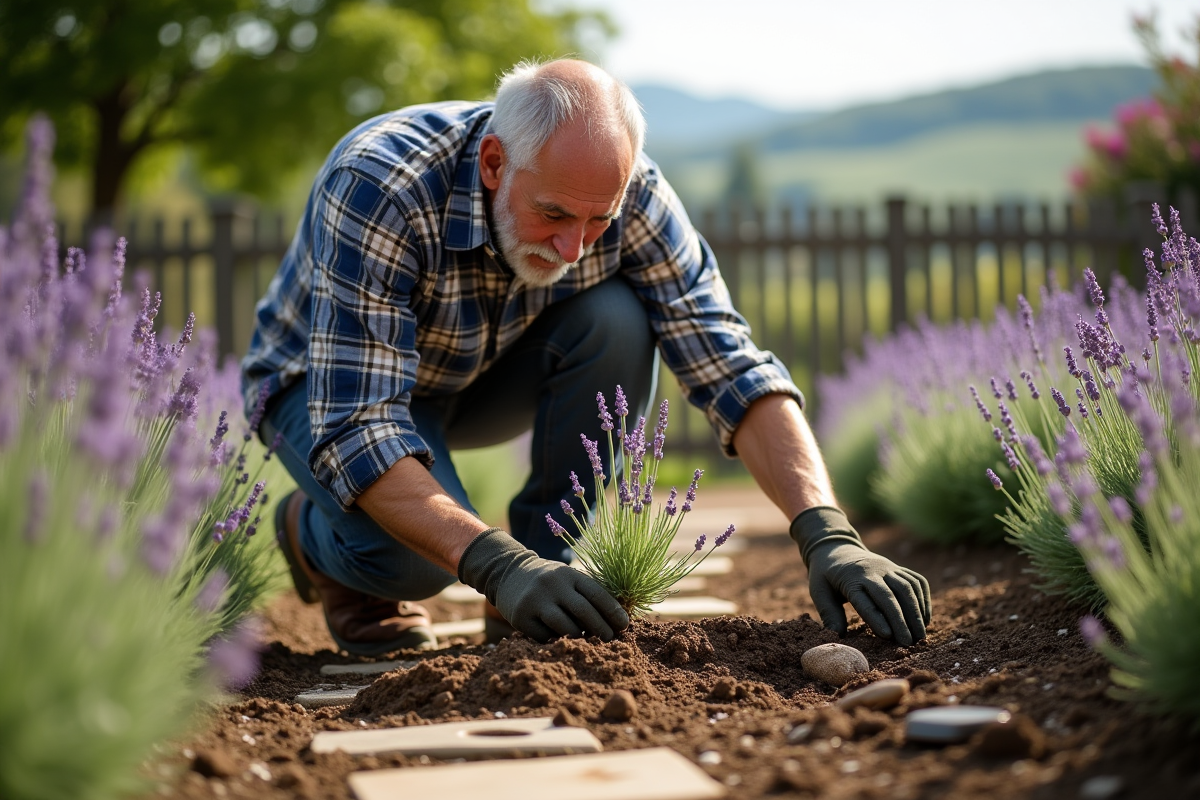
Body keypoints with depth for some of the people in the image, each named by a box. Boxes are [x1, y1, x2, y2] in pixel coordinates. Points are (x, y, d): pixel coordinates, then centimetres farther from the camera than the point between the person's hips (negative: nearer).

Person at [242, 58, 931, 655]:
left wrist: (826, 534, -41)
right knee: (415, 551, -33)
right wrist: (500, 566, -54)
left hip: (482, 376, 4)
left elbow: (731, 366, -27)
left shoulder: (630, 193, -26)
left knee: (615, 321, -26)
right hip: (326, 381, -4)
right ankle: (316, 537, 4)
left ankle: (555, 571, -10)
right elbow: (352, 430, -42)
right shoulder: (377, 186, -38)